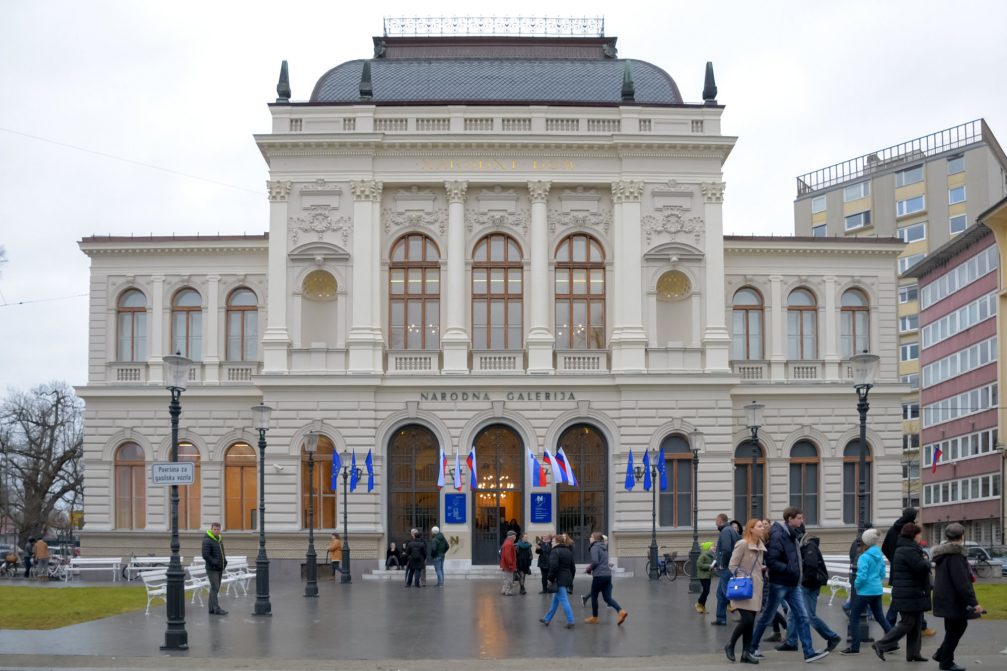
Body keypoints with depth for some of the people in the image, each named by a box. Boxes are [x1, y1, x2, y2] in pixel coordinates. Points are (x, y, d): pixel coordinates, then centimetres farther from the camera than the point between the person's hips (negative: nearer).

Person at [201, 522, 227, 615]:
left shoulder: (220, 540, 14)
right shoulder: (207, 541, -12)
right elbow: (205, 555, -19)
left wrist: (224, 562, 6)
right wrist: (215, 563, -21)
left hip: (220, 569, 8)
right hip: (212, 569, -8)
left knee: (215, 589, 9)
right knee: (215, 588, -10)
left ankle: (212, 609, 14)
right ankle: (216, 609, -11)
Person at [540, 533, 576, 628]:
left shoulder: (555, 551, -11)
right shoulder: (568, 551, 14)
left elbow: (554, 567, -21)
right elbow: (573, 567, 17)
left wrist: (551, 578, -11)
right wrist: (570, 579, 21)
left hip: (559, 579, -9)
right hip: (567, 578, 9)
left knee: (564, 601, -5)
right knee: (555, 600, 18)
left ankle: (570, 621, -7)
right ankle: (547, 619, 27)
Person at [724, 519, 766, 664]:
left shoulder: (761, 546, 12)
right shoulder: (742, 544, -11)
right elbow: (732, 566, -12)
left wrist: (765, 569, 3)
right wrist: (742, 579, -20)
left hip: (756, 588, 8)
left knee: (750, 621, 6)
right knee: (747, 619, -14)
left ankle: (746, 653, 11)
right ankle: (730, 646, 5)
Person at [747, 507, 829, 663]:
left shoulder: (792, 535, 9)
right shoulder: (778, 536, -19)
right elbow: (771, 562, -24)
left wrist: (797, 575, 7)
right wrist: (790, 569, -23)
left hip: (793, 585, 8)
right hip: (779, 584, -8)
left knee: (802, 617, 2)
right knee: (767, 617, 5)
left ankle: (809, 652, 3)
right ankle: (752, 647, 20)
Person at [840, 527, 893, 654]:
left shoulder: (864, 557, -18)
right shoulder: (879, 555, 6)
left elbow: (862, 576, -23)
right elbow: (882, 573, 14)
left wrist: (856, 585, -5)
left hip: (865, 591, -8)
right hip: (877, 590, 8)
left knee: (854, 618, 3)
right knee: (880, 617, 17)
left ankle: (854, 647, 4)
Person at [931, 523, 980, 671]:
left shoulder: (943, 553, 11)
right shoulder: (955, 555, -21)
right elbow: (962, 582, -25)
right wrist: (973, 602, -24)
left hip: (944, 597, 10)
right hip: (952, 600, -10)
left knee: (960, 625, 20)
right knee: (954, 630, 2)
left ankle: (941, 654, 23)